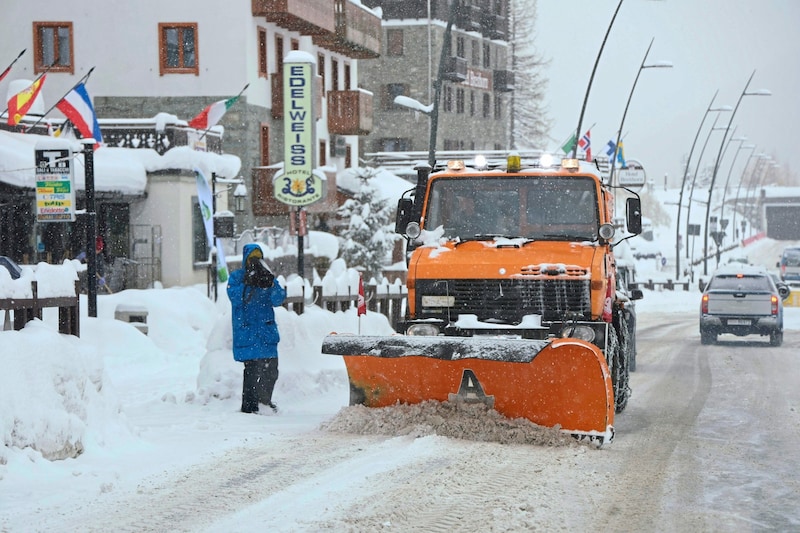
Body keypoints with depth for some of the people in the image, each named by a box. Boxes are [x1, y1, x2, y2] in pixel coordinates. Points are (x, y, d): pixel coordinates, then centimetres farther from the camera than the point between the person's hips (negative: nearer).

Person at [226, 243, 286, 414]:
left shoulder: (268, 276, 14)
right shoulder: (236, 277, 6)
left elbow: (278, 299, 1)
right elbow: (235, 297, -11)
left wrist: (271, 283, -16)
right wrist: (249, 284, -20)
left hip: (267, 329, 4)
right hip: (246, 330, -4)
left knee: (271, 368, 5)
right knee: (252, 368, -11)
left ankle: (265, 400, 25)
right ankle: (249, 406, -5)